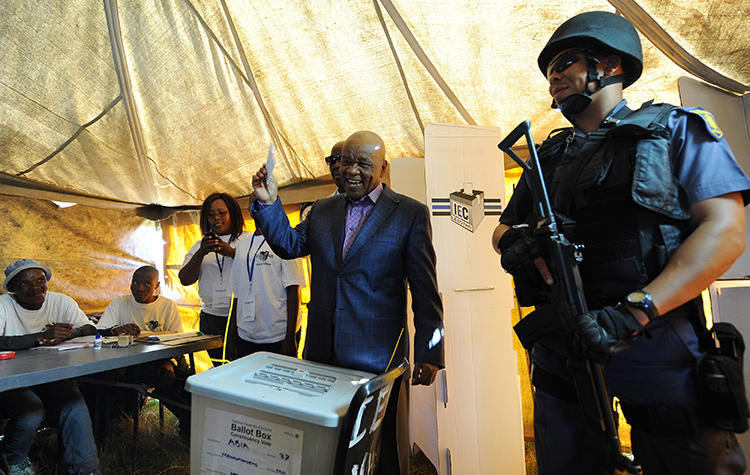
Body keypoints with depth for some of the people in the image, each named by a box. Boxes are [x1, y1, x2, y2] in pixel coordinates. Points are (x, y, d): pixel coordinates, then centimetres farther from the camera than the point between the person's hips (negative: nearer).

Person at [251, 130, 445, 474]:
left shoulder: (411, 214, -6)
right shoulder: (321, 210, 10)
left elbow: (425, 289, -7)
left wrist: (429, 353, -9)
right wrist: (268, 203, -2)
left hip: (377, 356, -4)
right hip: (321, 354, 5)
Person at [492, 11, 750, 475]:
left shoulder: (674, 128, 3)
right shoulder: (547, 155, 15)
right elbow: (503, 227, 18)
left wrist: (633, 312, -22)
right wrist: (513, 238, -9)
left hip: (657, 353, -3)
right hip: (561, 354, 4)